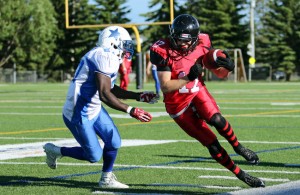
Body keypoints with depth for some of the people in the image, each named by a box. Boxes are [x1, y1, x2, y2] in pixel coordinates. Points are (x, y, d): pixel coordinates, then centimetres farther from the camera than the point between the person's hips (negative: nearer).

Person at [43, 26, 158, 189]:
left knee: (113, 142, 6)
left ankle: (107, 179, 22)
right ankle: (55, 151, 17)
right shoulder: (104, 58, -24)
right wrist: (131, 110, -31)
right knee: (94, 156, 0)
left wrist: (139, 96, 14)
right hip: (78, 114, -10)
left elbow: (112, 89, 20)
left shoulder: (109, 58, 8)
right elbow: (105, 95, -30)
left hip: (94, 109, 10)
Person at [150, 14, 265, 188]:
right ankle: (241, 175, 9)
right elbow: (165, 87, -24)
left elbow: (217, 69, -1)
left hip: (197, 91, 3)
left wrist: (228, 65, -25)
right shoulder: (163, 51, -23)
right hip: (178, 105, -3)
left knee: (217, 120, -28)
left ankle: (238, 147, -1)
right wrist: (189, 77, -35)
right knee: (212, 144, -4)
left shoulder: (201, 44, -13)